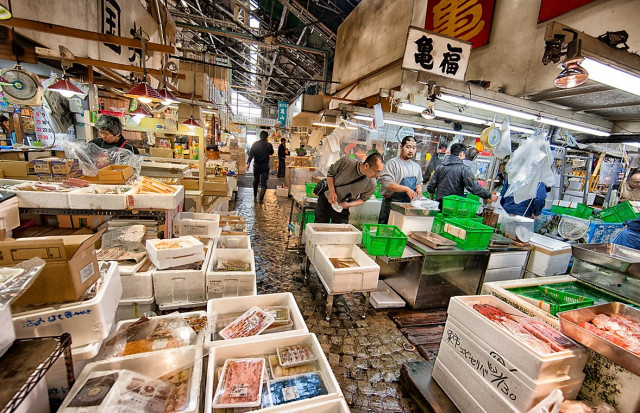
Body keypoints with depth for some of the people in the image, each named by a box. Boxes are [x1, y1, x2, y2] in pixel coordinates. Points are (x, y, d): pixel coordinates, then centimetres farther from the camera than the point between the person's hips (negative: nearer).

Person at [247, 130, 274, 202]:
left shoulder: (255, 144, -3)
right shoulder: (269, 145, -8)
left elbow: (251, 154, -7)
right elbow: (271, 153, 11)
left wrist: (248, 163, -7)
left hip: (256, 165, 3)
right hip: (265, 166, -2)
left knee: (255, 181, 19)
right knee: (263, 183, 0)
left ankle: (255, 196, 32)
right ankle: (261, 198, -7)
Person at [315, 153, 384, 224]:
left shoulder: (372, 184, -19)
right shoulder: (346, 163, -24)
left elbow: (363, 199, -2)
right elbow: (330, 173, -8)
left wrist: (349, 204, -21)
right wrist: (332, 191, -21)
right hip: (325, 201, 0)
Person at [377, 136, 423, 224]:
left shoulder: (416, 166, 15)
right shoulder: (393, 163, -7)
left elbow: (419, 182, 25)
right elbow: (386, 182, -18)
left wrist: (419, 189, 1)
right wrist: (406, 189, -21)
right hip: (391, 203, -6)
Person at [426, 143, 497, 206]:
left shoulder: (440, 166, 6)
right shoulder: (463, 169, -8)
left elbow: (430, 186, 8)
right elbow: (474, 187, -13)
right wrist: (490, 196, -3)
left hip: (439, 204, 5)